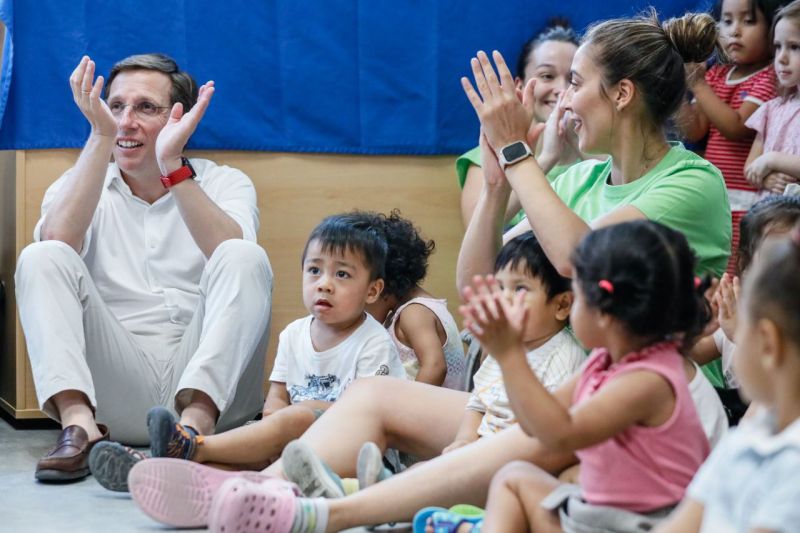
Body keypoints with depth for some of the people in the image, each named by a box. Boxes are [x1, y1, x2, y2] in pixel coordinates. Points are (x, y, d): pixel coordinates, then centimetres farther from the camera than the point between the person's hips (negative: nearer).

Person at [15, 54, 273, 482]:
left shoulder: (225, 184, 11)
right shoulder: (80, 185, 14)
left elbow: (231, 257, -13)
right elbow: (57, 242, -11)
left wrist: (172, 165, -19)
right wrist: (101, 137, -13)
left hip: (209, 385, -1)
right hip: (117, 390, 1)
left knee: (249, 258, -23)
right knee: (39, 259, -15)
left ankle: (196, 421, -40)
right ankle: (79, 423, -33)